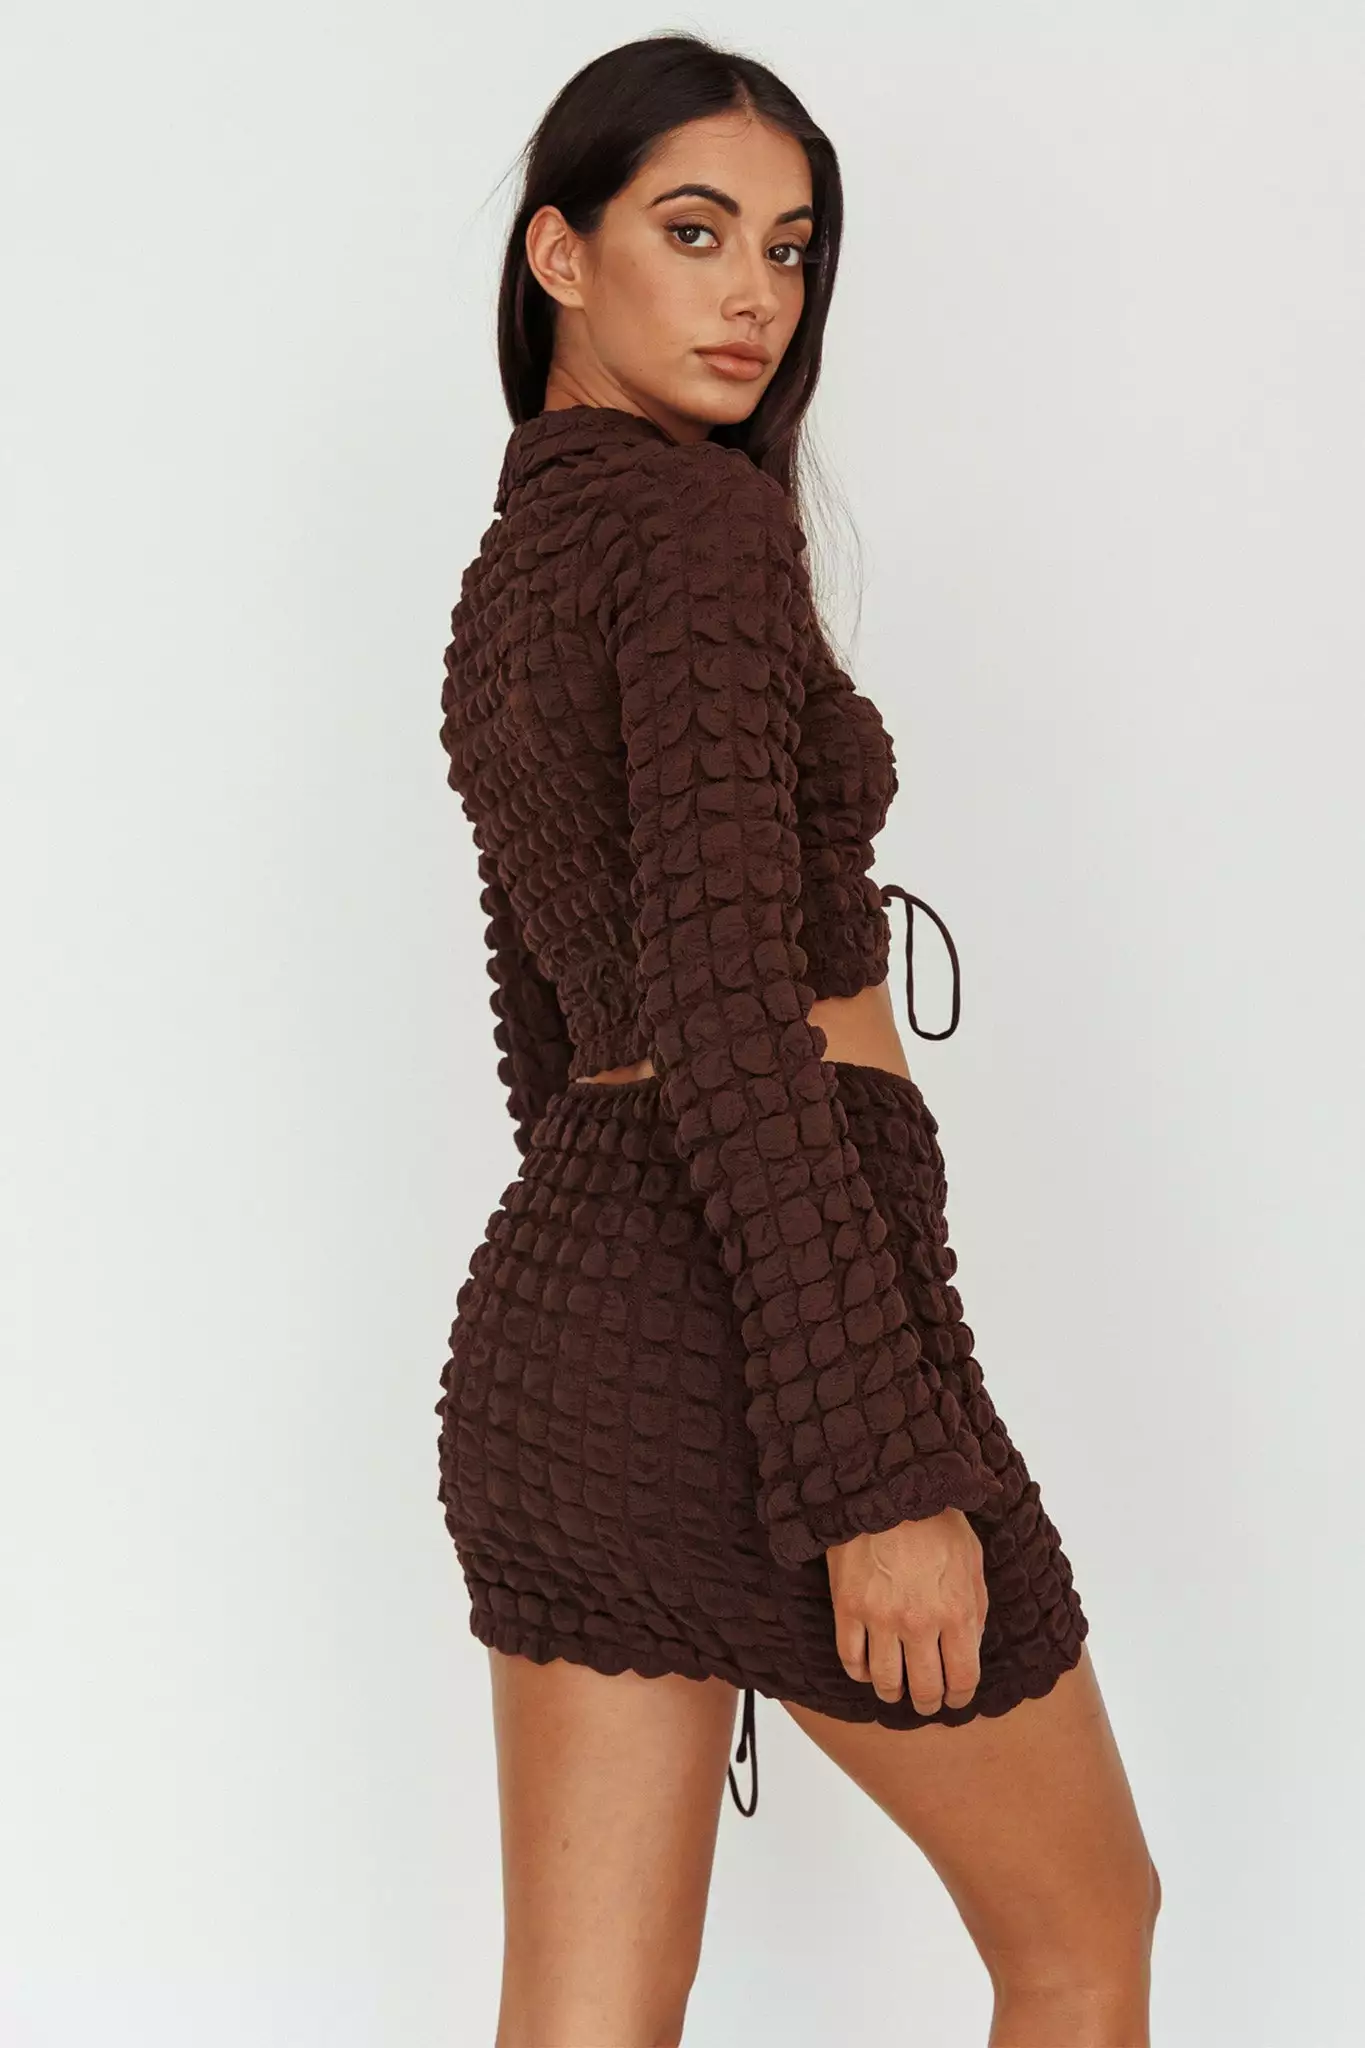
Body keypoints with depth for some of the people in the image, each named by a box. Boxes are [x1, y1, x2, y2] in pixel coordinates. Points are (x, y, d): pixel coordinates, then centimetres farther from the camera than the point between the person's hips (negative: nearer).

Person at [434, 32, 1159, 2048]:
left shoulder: (509, 576, 16)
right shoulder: (703, 525, -13)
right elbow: (726, 1019, -21)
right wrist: (883, 1474, -21)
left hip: (543, 1330, 8)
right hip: (760, 1345, -8)